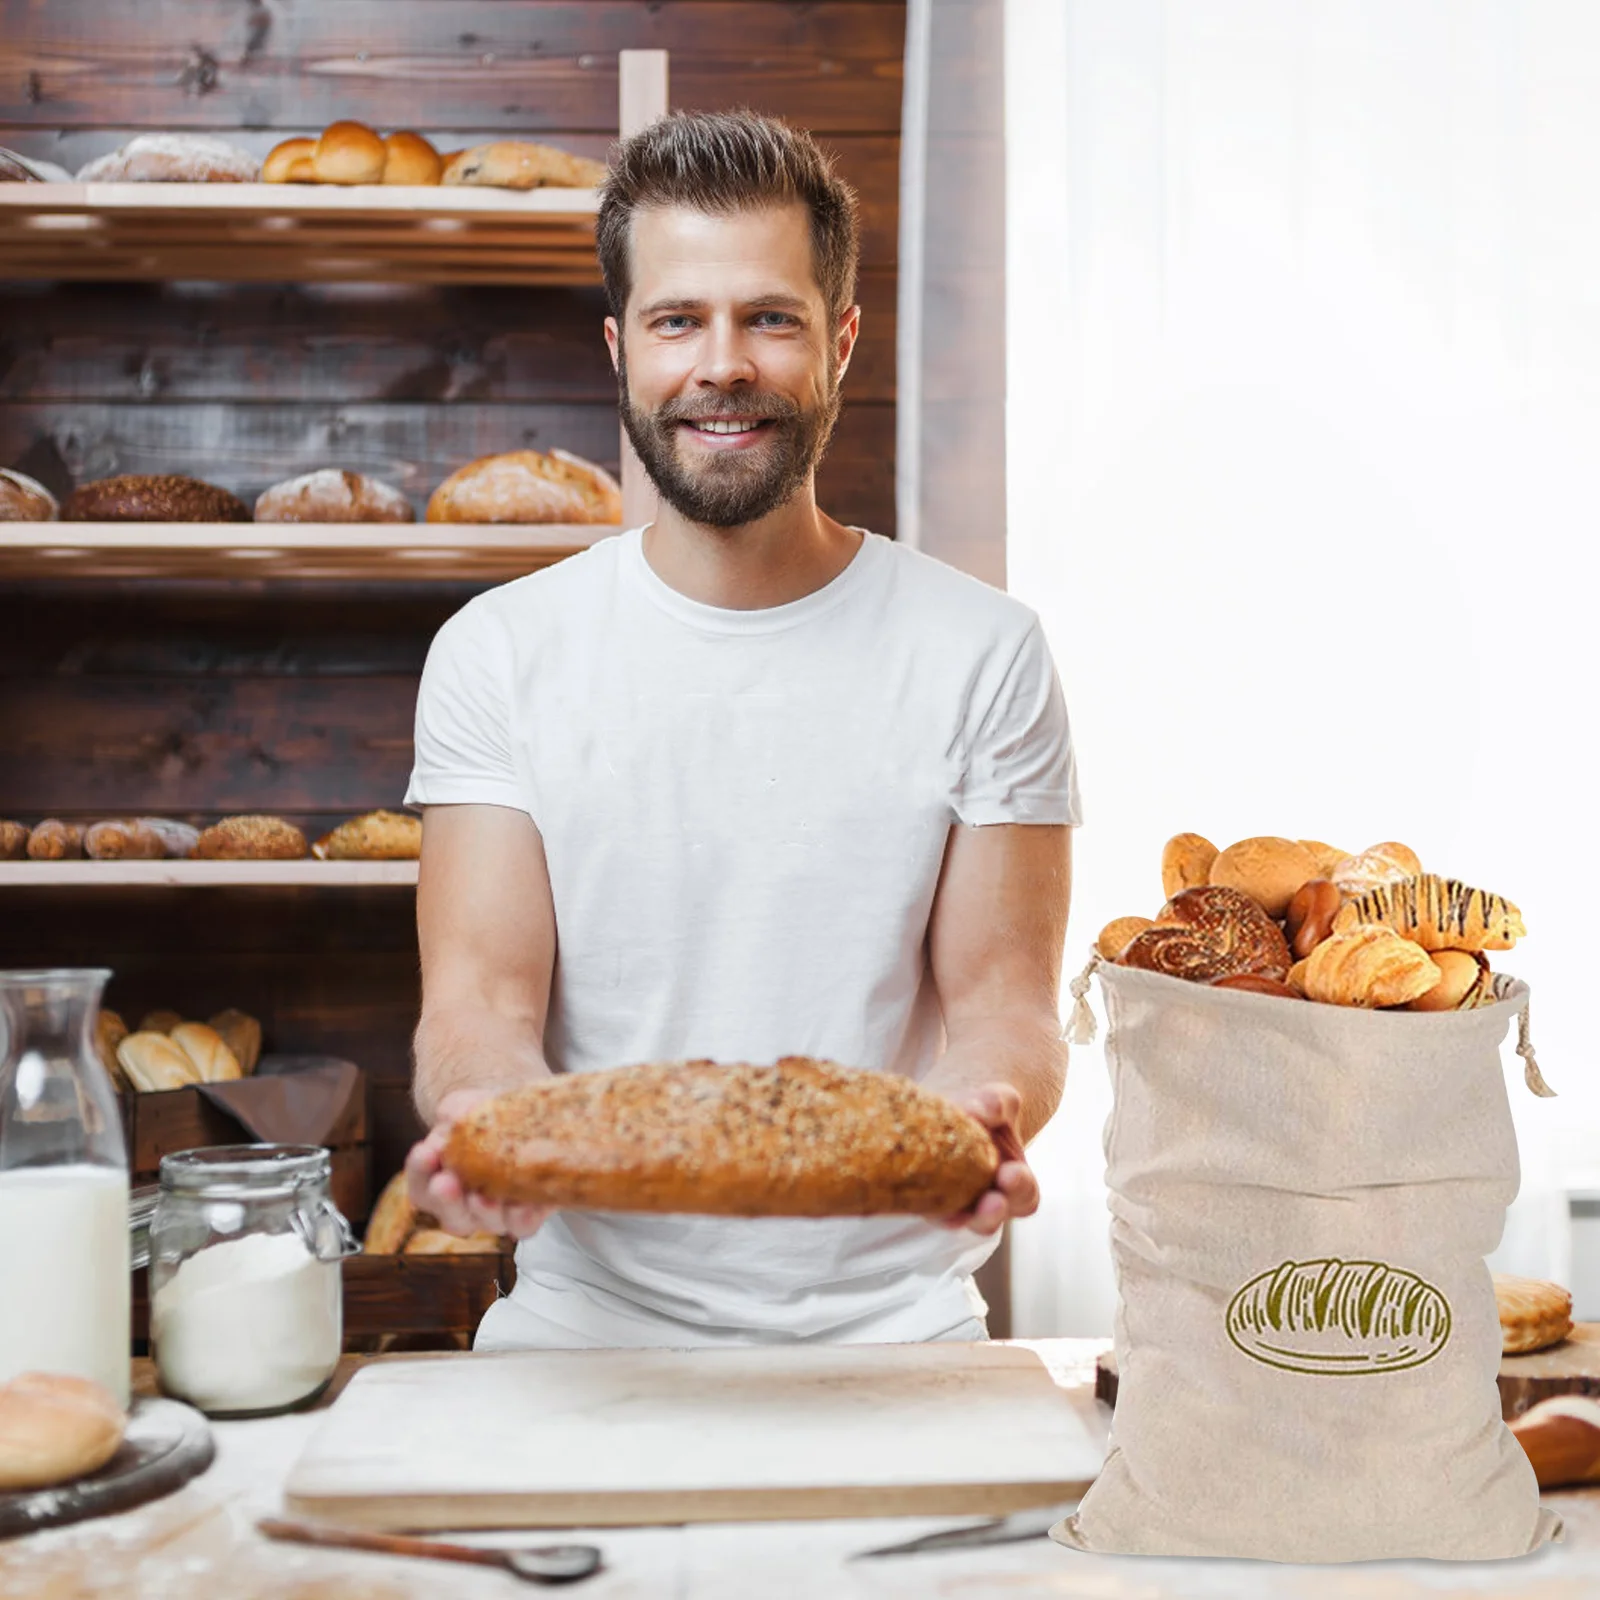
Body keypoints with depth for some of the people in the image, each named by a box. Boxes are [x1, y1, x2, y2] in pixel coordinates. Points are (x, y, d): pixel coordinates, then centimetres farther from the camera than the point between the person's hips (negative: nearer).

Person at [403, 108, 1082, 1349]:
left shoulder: (983, 654, 3)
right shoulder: (501, 652, 4)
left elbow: (1002, 1004, 1)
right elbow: (480, 999, -1)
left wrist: (985, 1117, -22)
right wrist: (481, 1116, -25)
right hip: (588, 1320, 0)